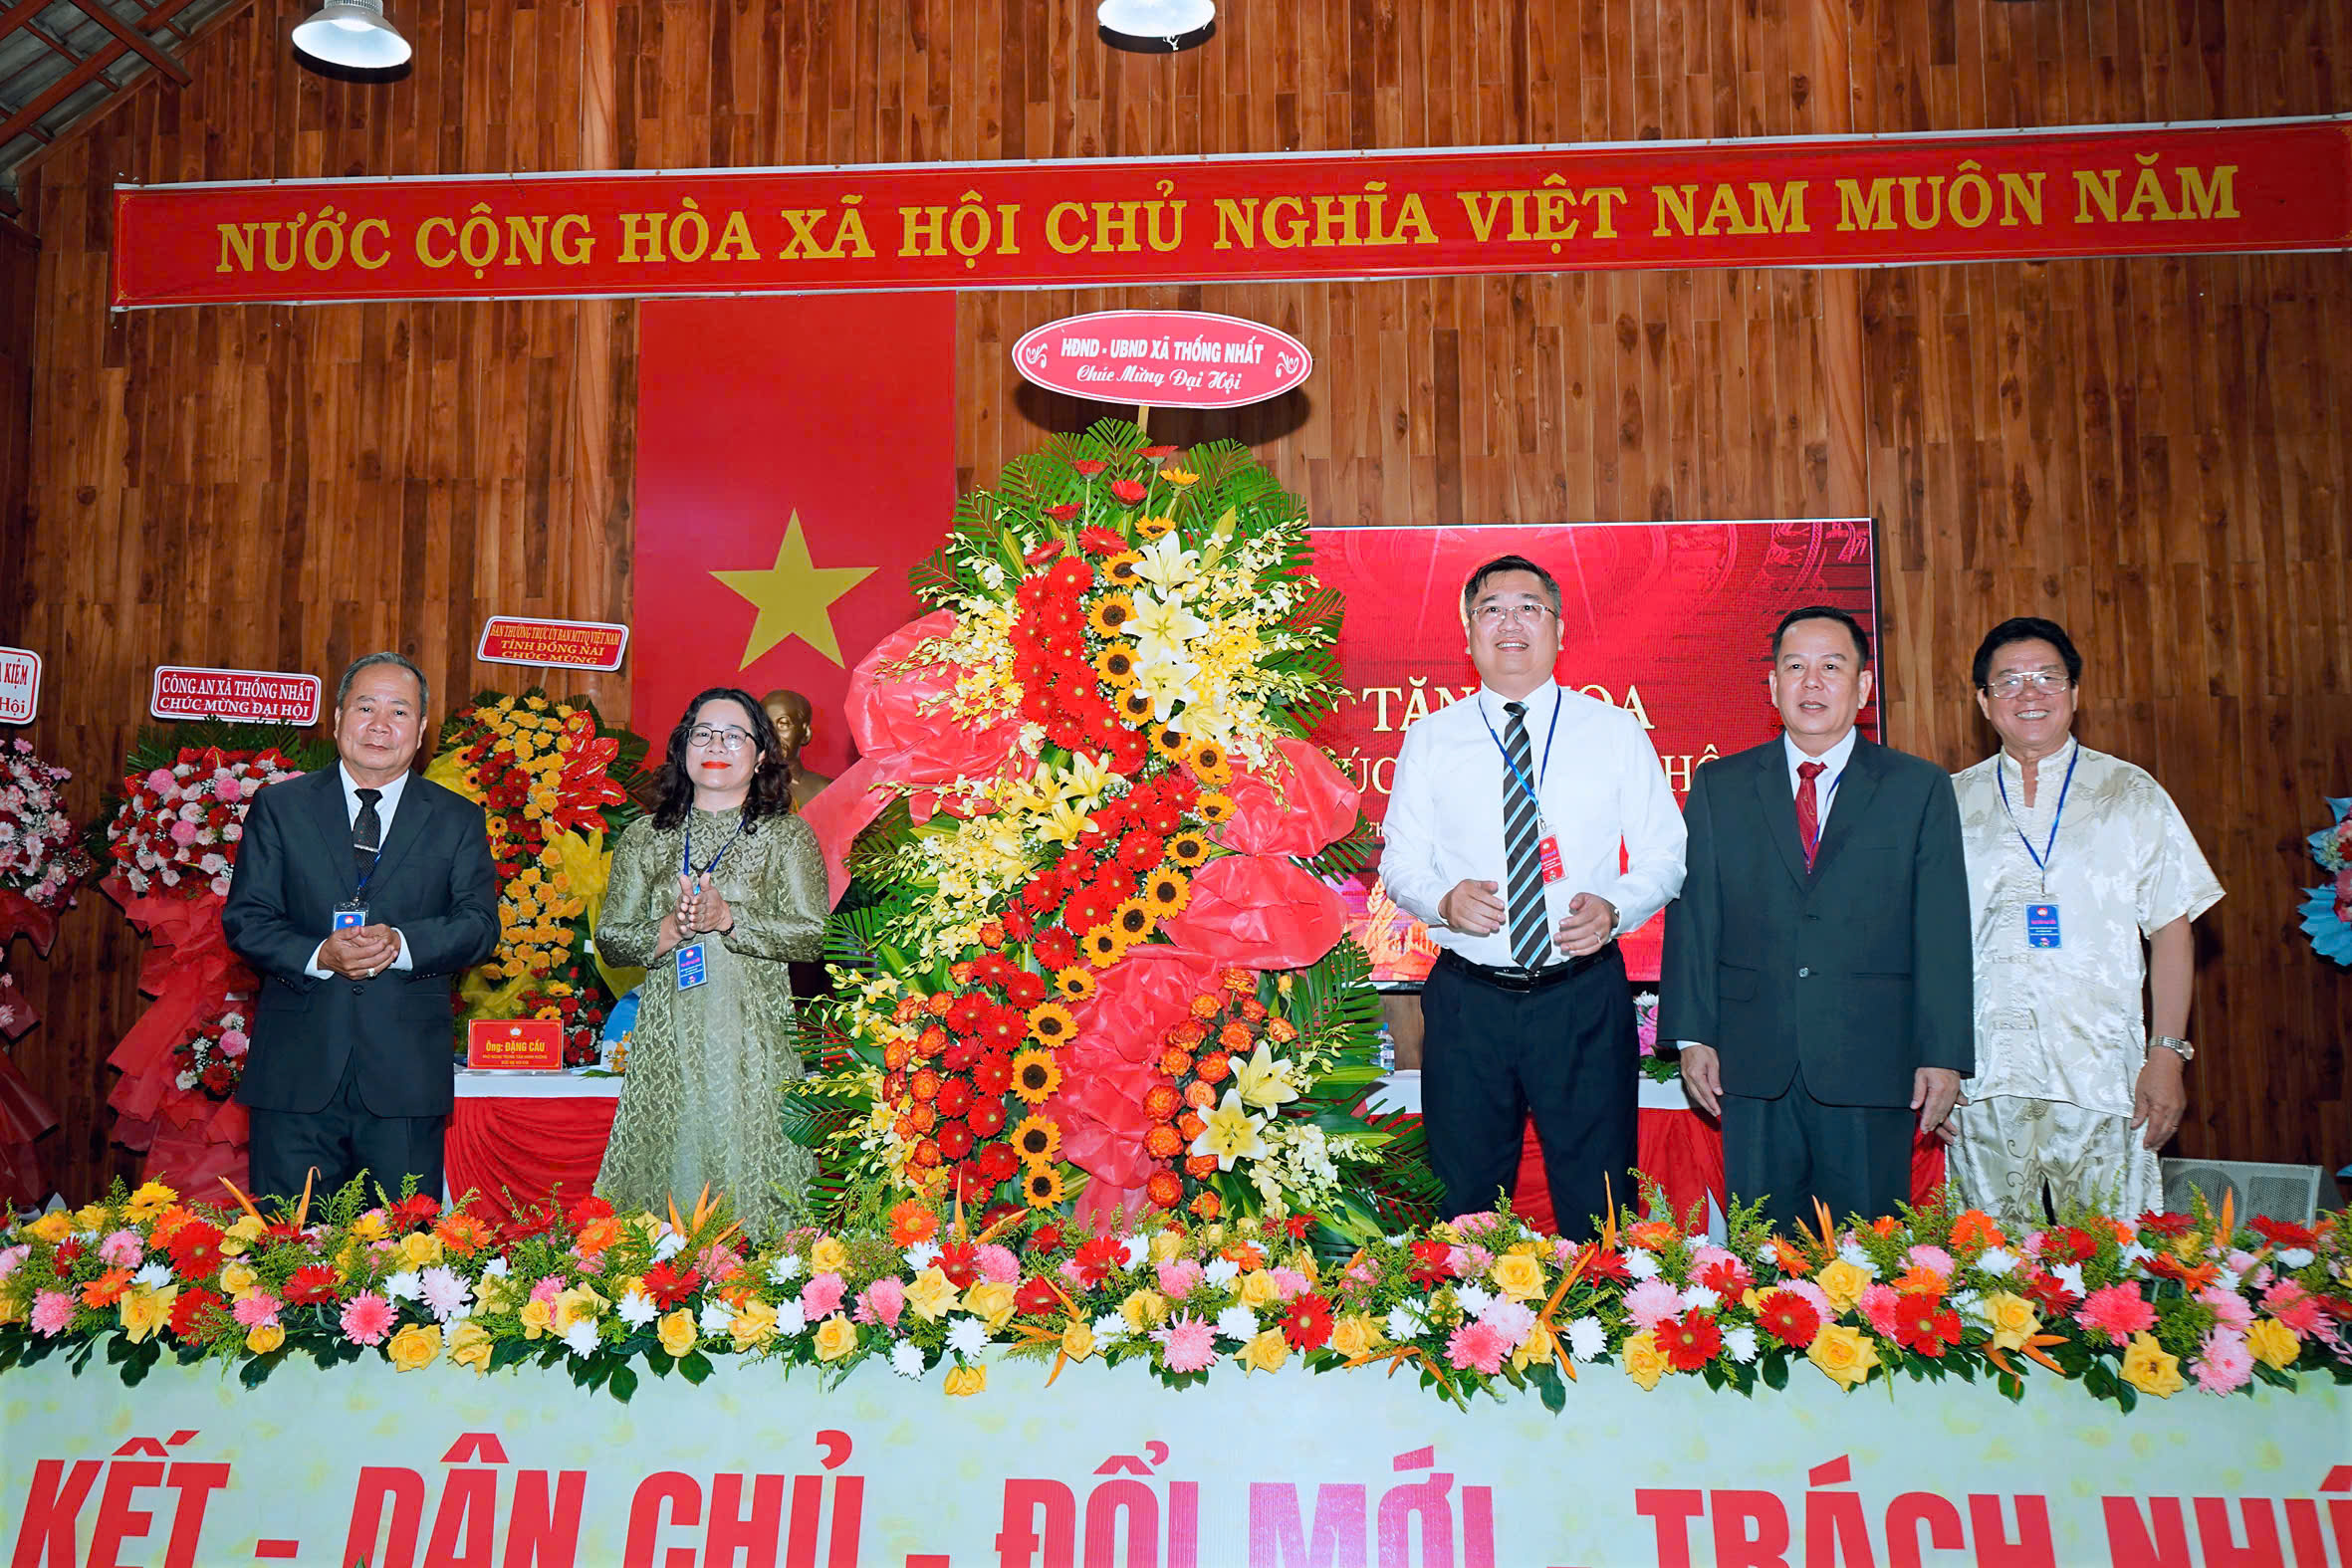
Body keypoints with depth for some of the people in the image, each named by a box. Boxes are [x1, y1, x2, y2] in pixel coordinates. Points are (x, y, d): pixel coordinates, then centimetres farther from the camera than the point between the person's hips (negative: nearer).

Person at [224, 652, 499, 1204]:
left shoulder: (457, 819, 9)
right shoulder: (279, 807, 8)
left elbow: (479, 923, 1)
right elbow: (245, 919, 3)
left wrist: (402, 945, -17)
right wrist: (318, 956, -16)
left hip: (407, 1074, 0)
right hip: (297, 1070, 0)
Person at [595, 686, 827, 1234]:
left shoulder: (788, 836, 6)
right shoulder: (644, 838, 13)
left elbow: (813, 936, -4)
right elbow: (610, 939, 9)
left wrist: (728, 919, -14)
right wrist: (669, 929, -9)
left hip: (753, 1041, -2)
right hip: (667, 1041, 2)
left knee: (748, 1166, -4)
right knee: (667, 1171, 1)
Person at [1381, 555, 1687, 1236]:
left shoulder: (1616, 731, 5)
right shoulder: (1429, 740, 7)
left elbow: (1664, 853, 7)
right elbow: (1399, 861, 8)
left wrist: (1614, 907, -13)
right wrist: (1444, 899, -13)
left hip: (1585, 997, 0)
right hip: (1467, 1000, 1)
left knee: (1598, 1208, 6)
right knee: (1465, 1210, 9)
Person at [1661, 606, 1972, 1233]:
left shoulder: (1920, 788, 6)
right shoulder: (1719, 786, 9)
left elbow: (1942, 929, 2)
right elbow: (1692, 915, 6)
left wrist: (1944, 1054, -3)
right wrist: (1693, 1035, -1)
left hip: (1872, 1067, -1)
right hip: (1753, 1067, 1)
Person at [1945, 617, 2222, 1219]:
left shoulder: (2131, 795, 8)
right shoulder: (1952, 802, 10)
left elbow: (2171, 929, 5)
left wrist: (2168, 1053, -4)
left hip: (2103, 1079, -1)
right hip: (1984, 1078, 1)